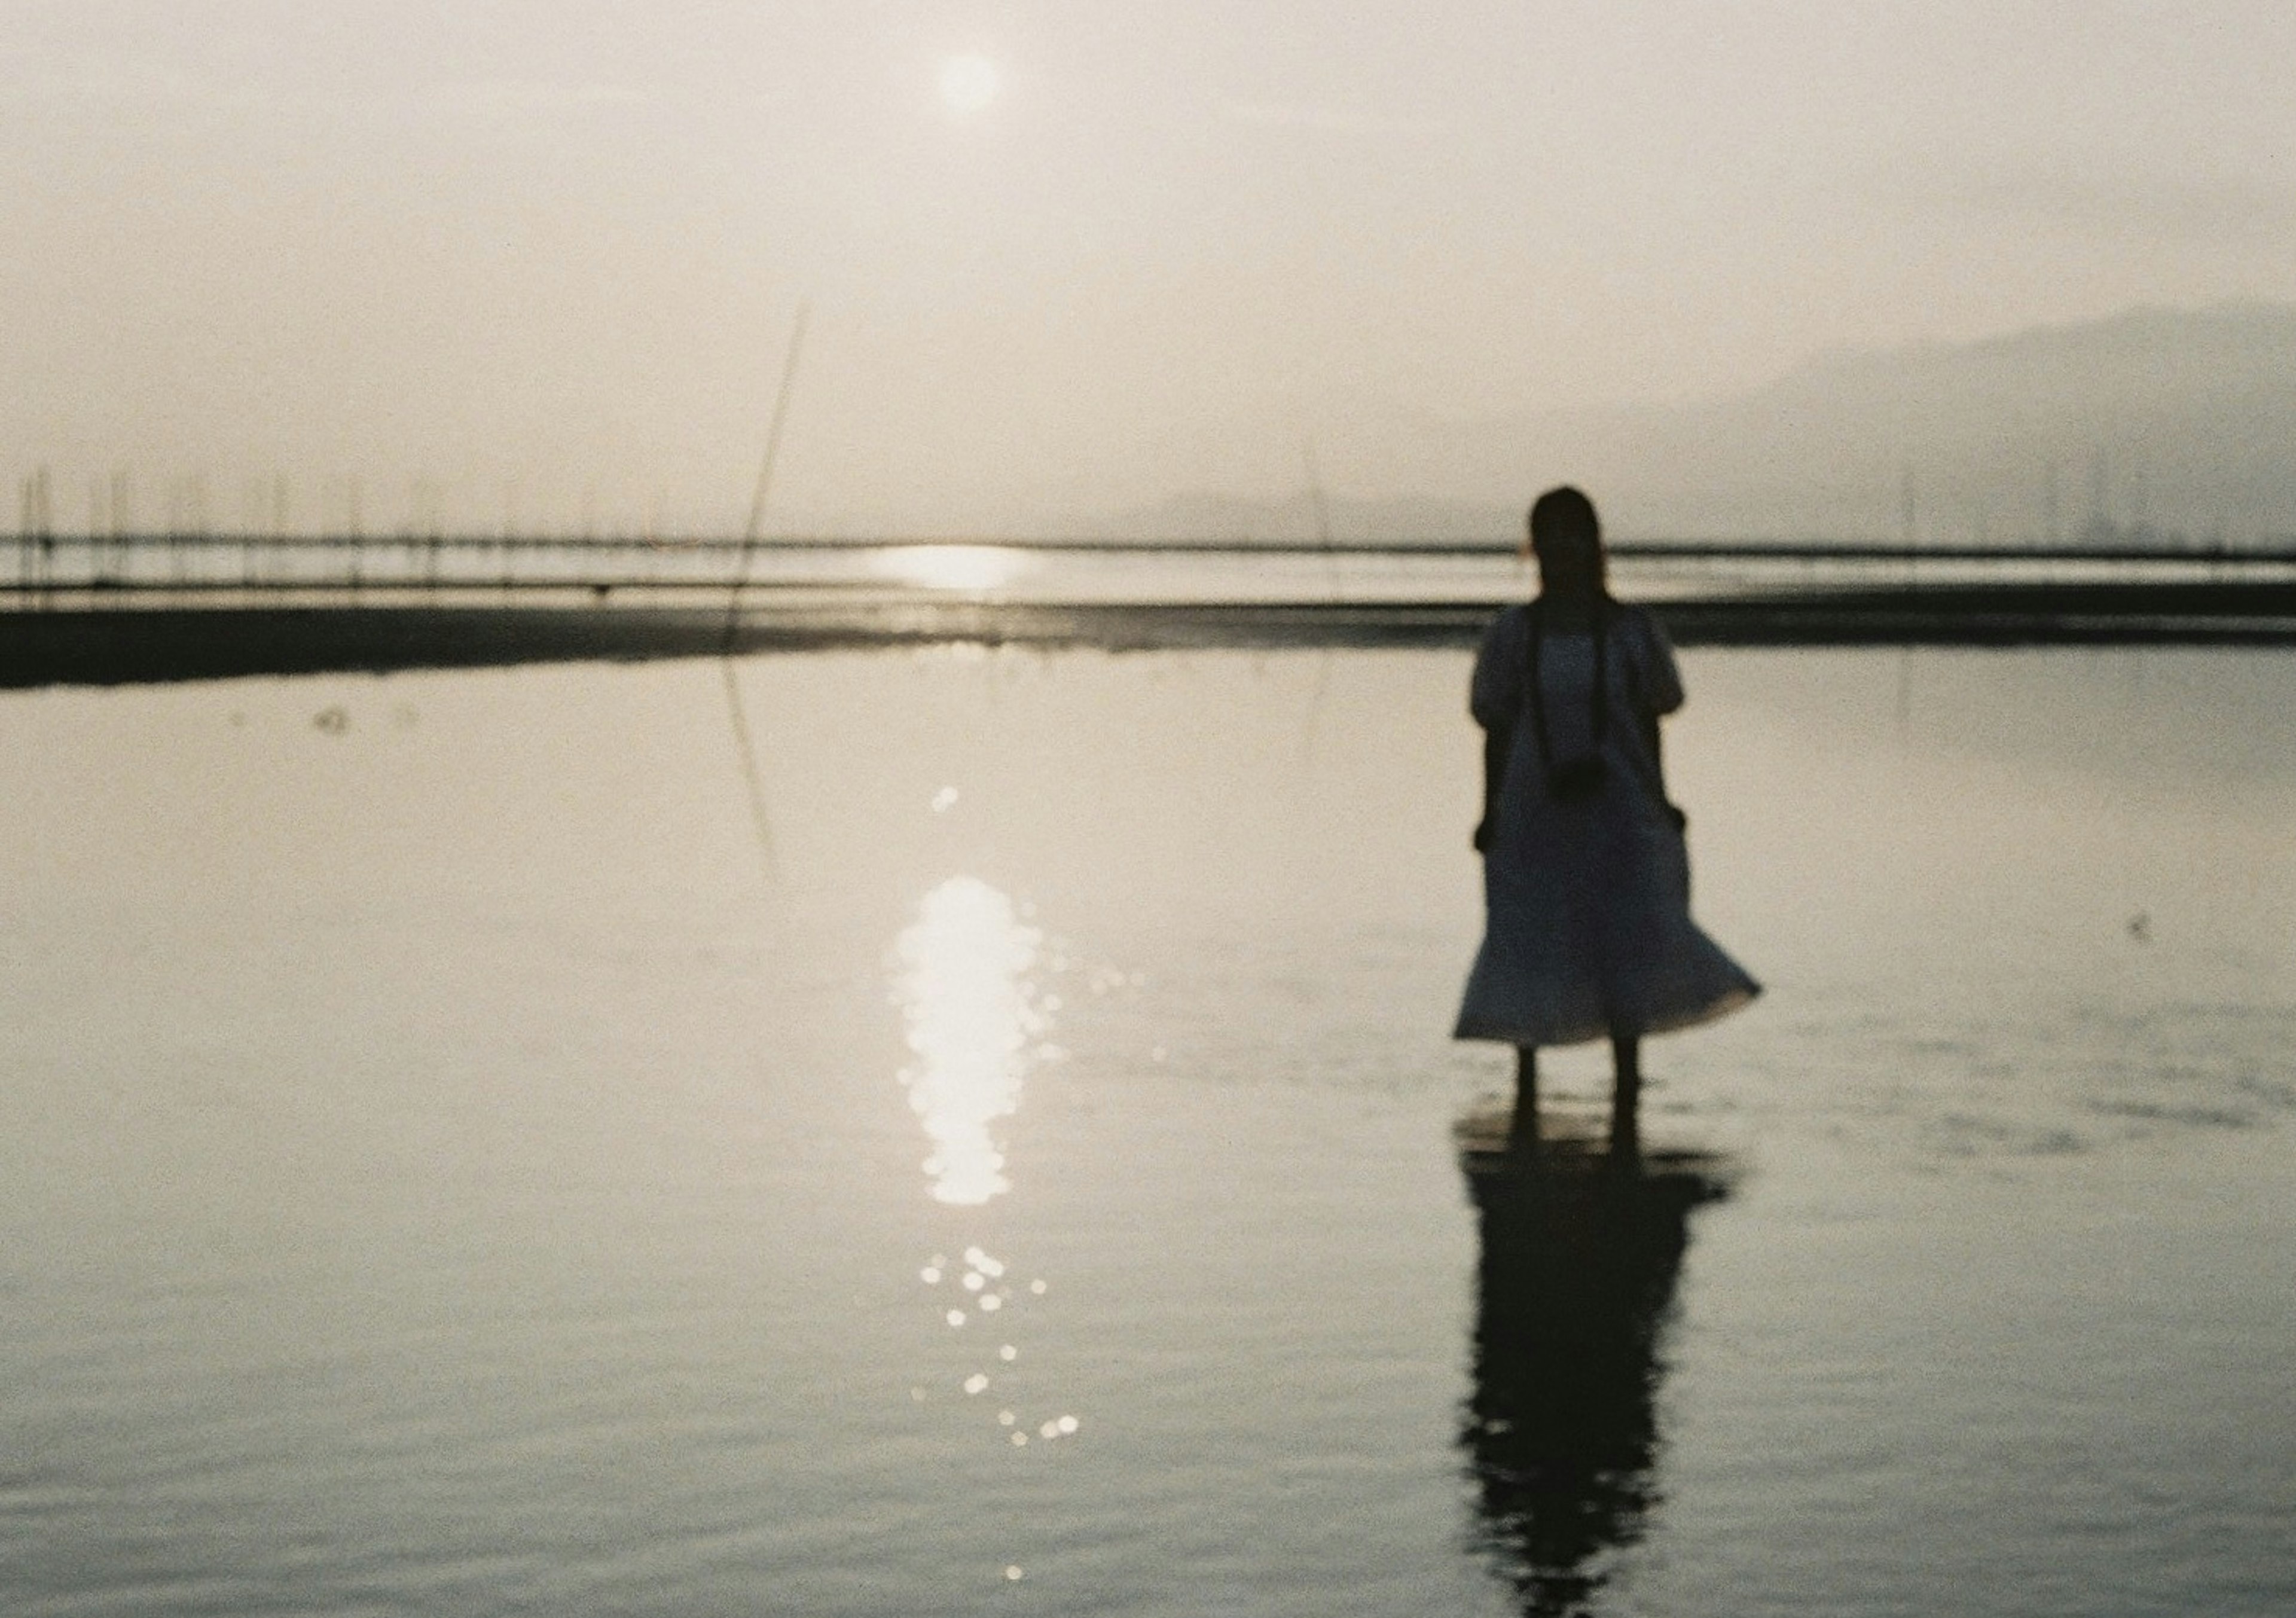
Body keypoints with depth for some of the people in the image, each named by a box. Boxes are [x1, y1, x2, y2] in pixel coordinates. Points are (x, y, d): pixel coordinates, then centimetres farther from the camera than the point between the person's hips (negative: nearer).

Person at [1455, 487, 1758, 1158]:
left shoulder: (1632, 632, 1)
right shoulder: (1514, 636, 0)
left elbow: (1648, 725, 7)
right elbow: (1497, 732, 5)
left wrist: (1660, 809, 6)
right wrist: (1491, 819, 2)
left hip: (1618, 817, 0)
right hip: (1535, 819, 0)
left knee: (1626, 952, -3)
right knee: (1529, 953, 6)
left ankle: (1626, 1105, 7)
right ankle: (1527, 1091, 26)